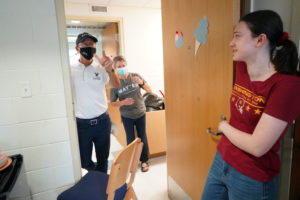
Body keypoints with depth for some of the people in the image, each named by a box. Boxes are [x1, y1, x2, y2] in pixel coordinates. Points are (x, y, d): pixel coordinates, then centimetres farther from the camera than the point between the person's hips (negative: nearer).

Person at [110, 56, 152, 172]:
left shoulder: (135, 76, -7)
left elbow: (149, 90, -4)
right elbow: (112, 103, -4)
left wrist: (141, 82, -22)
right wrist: (123, 102, -23)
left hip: (140, 113, 1)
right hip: (127, 116, -1)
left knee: (142, 138, 11)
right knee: (130, 139, 10)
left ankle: (144, 161, 31)